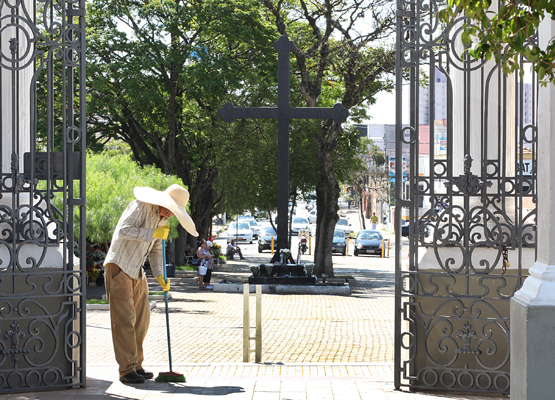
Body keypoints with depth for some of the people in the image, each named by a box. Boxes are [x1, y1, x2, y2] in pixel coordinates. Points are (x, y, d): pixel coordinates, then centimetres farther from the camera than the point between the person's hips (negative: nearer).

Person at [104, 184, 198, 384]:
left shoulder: (162, 218, 13)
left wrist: (159, 276, 4)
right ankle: (127, 370, -10)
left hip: (136, 271, 9)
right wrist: (153, 233, -26)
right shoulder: (141, 207, -14)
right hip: (119, 267, -9)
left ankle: (136, 365, 18)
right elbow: (124, 230, -26)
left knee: (141, 319, 10)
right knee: (124, 319, -10)